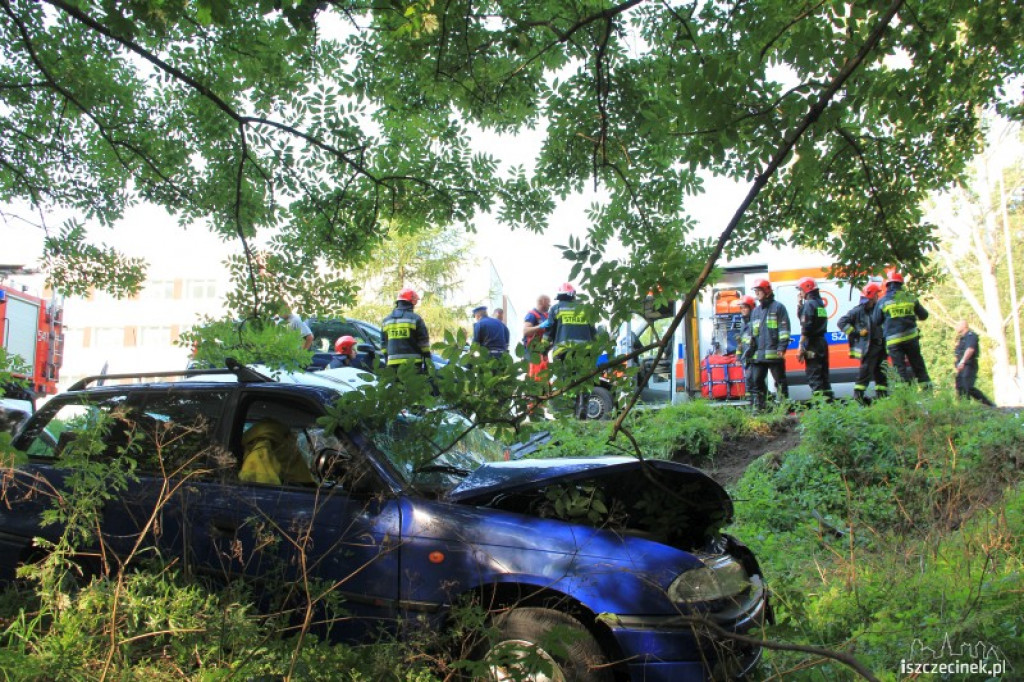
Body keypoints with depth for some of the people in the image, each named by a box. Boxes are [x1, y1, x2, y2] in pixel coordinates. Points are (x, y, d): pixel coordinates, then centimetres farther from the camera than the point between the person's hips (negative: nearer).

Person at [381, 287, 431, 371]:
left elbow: (383, 345, 16)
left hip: (392, 364, 4)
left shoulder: (386, 320, 13)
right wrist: (427, 364, 2)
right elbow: (424, 343, -3)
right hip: (413, 363, -4)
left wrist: (387, 362, 23)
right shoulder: (415, 319, -3)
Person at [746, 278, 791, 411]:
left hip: (774, 353, -6)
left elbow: (784, 329, -7)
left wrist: (782, 346, -16)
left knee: (780, 380, 2)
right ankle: (757, 407, 6)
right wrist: (750, 347, 14)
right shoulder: (755, 311, 19)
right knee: (755, 381, 3)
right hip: (758, 354, 6)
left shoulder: (778, 307, 0)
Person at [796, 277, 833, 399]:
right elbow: (799, 315, 28)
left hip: (812, 344, -9)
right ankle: (828, 399, 16)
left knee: (814, 377, -8)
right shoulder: (820, 304, 16)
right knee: (823, 375, 13)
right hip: (822, 343, 9)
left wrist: (800, 347, -18)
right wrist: (800, 303, 15)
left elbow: (805, 327, -18)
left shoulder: (809, 304, -11)